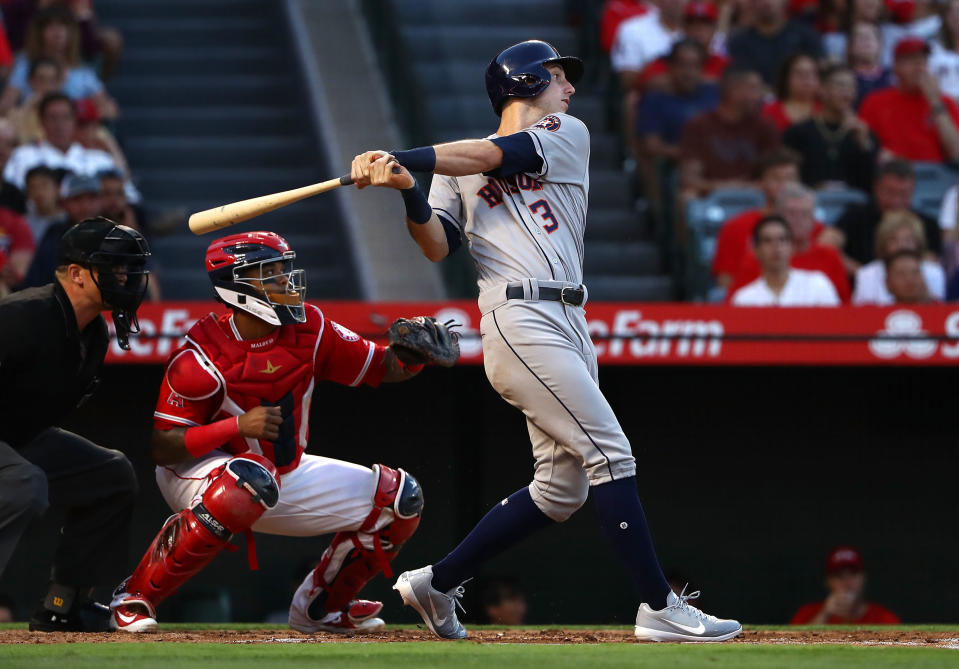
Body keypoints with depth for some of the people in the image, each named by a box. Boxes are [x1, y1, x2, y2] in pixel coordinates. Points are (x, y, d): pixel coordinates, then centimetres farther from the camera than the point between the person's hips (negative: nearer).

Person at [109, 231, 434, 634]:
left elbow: (383, 369, 0)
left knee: (399, 498, 0)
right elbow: (161, 448, -22)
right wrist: (238, 425, -33)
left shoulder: (309, 330, -6)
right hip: (197, 475, -6)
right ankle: (136, 595, -29)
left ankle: (321, 605, 16)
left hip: (286, 473, 6)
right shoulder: (202, 357, -22)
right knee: (250, 481, -42)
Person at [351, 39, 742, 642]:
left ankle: (437, 583, 16)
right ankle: (660, 608, -14)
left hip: (569, 322, 5)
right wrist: (409, 193, -17)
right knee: (610, 453, -13)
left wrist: (405, 159, -11)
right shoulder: (456, 172, 12)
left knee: (562, 490, 6)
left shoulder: (569, 135, 17)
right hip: (521, 318, -5)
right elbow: (437, 247, 1)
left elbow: (493, 155, -1)